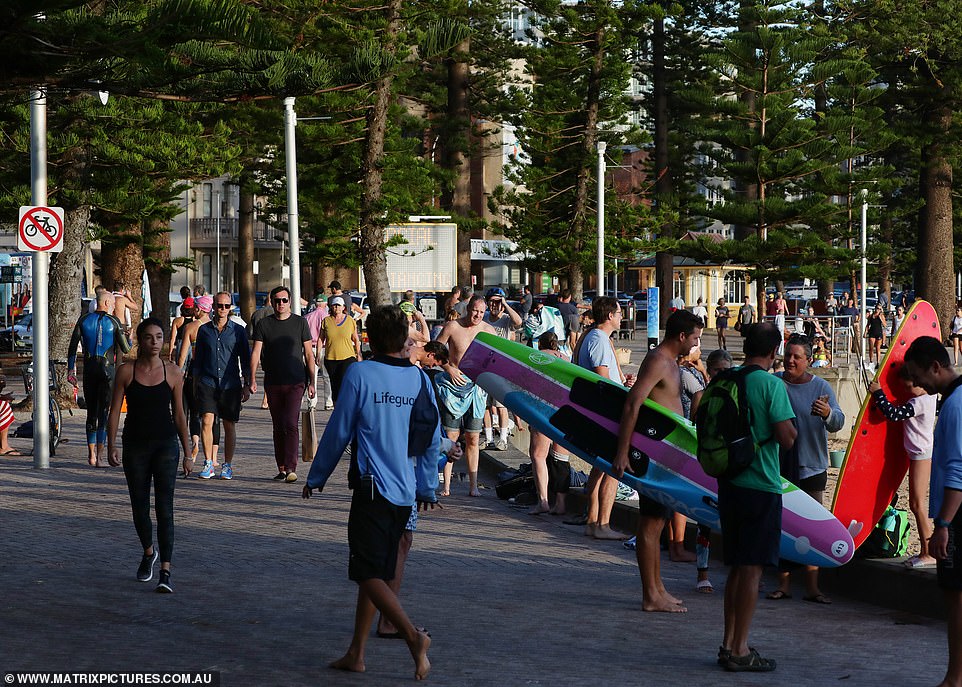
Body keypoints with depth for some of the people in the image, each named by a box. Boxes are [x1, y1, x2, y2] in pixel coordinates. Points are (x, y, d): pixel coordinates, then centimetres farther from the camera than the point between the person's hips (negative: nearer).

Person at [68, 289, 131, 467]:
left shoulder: (84, 319, 5)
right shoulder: (114, 322, -4)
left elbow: (72, 346, 3)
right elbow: (125, 349, -3)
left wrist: (71, 369, 10)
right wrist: (129, 340, 19)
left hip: (89, 368, 3)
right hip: (107, 369, -3)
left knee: (91, 412, 14)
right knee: (104, 412, -2)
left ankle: (91, 454, 18)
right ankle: (99, 457, -9)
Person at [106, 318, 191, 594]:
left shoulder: (172, 372, 0)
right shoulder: (126, 371, -1)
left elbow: (179, 414, 5)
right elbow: (115, 410, 0)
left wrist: (187, 451, 6)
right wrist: (111, 446, -8)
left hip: (166, 445, -1)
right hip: (135, 445, 1)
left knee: (164, 507, -10)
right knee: (139, 505, 12)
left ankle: (165, 571, -13)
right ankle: (149, 553, 40)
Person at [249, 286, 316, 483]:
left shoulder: (300, 323, 4)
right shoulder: (263, 324, 7)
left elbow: (309, 354, 7)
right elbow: (256, 352, 2)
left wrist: (311, 382, 2)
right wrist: (252, 379, -11)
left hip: (295, 382, -3)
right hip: (272, 383, 3)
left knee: (290, 424, -14)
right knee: (278, 427, 9)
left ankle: (291, 468, -17)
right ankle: (281, 468, 16)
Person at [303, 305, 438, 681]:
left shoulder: (359, 374, -8)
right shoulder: (419, 378, 5)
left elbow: (338, 431, -3)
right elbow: (433, 439, 10)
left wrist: (316, 477, 11)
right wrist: (427, 487, 23)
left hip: (372, 487, -6)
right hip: (406, 491, 6)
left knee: (369, 573, -3)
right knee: (375, 572, 14)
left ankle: (413, 636, -21)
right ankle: (356, 653, 18)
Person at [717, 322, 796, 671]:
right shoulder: (771, 385, -13)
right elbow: (787, 439, -16)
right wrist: (790, 424, 3)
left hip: (729, 483, 7)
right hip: (761, 485, -6)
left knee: (737, 567, 15)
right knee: (752, 569, -2)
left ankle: (729, 643, 19)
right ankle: (740, 651, 0)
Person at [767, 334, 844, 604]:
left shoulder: (821, 387, -1)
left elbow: (838, 422, -13)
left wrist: (827, 414, -35)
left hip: (811, 468, -1)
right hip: (779, 468, 1)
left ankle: (812, 587, 2)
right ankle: (784, 584, 9)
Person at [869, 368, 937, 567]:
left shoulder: (921, 402, -20)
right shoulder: (928, 396, 10)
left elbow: (893, 414, -24)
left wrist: (878, 392, -16)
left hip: (922, 455, -10)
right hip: (919, 454, 10)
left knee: (917, 503, -9)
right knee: (915, 504, 11)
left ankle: (929, 553, -6)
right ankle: (925, 551, 15)